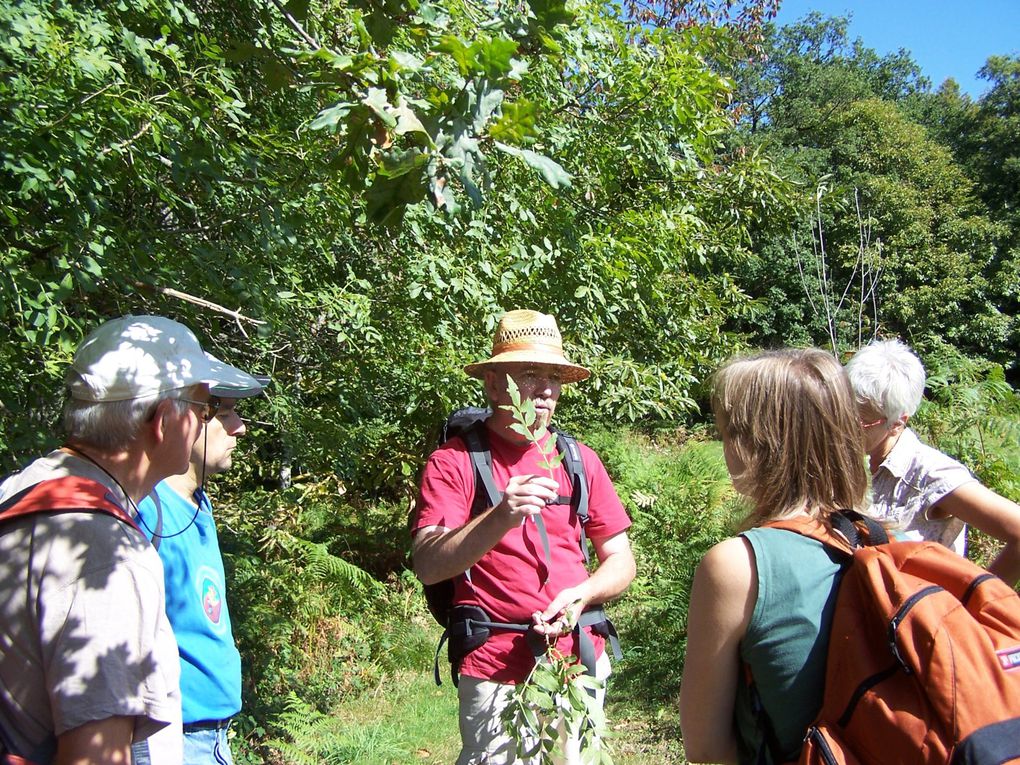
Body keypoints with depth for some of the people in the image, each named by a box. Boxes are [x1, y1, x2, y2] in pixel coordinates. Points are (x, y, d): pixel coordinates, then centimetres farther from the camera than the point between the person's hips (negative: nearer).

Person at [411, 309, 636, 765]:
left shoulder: (580, 460, 5)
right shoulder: (454, 461, -7)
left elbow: (621, 562, 8)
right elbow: (427, 566, -17)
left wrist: (580, 595, -12)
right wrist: (500, 519, -32)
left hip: (581, 661, 4)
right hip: (496, 672, -4)